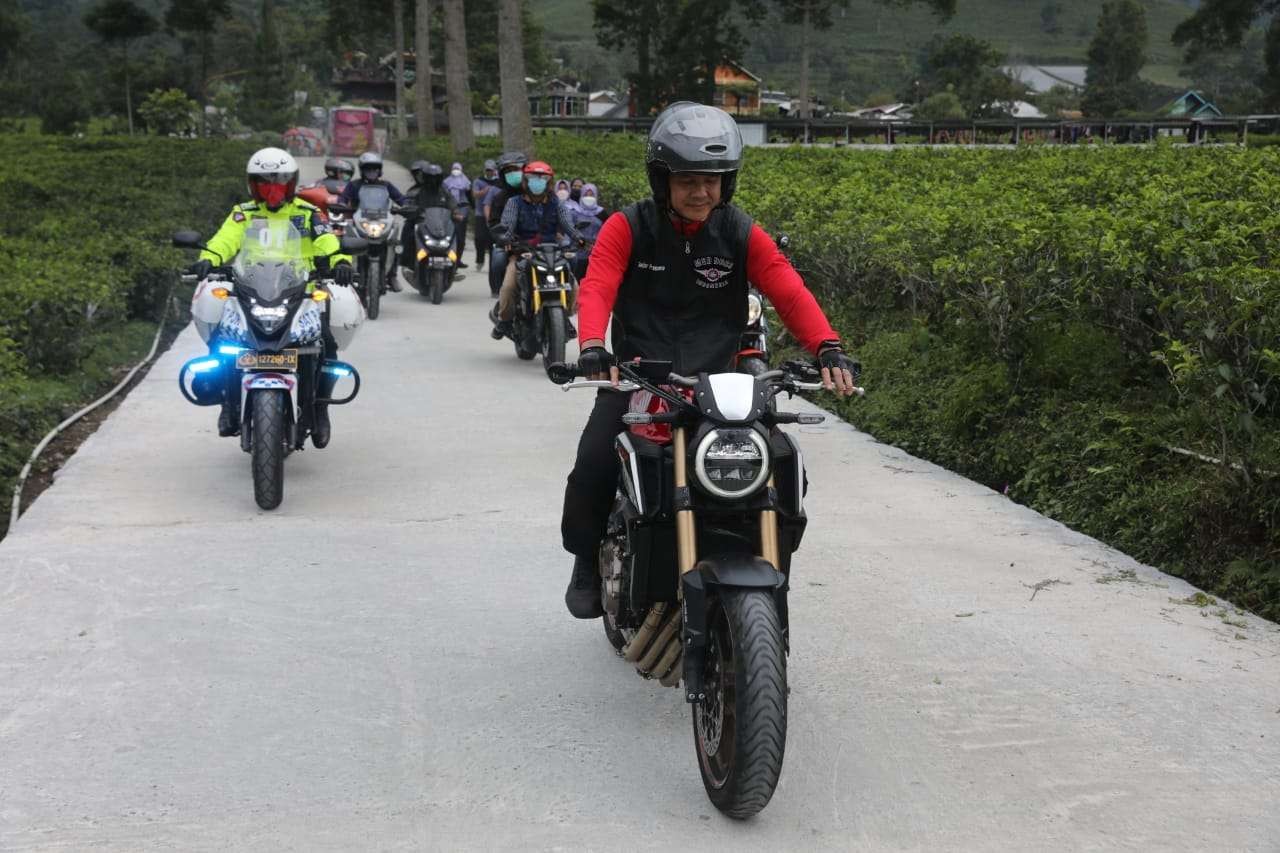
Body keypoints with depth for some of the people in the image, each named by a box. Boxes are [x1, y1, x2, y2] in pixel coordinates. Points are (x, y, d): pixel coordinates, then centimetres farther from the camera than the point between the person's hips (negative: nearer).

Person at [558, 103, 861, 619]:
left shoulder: (742, 235, 3)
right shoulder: (629, 227, -3)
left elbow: (790, 292, -7)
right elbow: (597, 288, -17)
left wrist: (828, 349, -26)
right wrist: (592, 348, -37)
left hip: (716, 378, 2)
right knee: (594, 465, -22)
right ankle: (589, 560, 9)